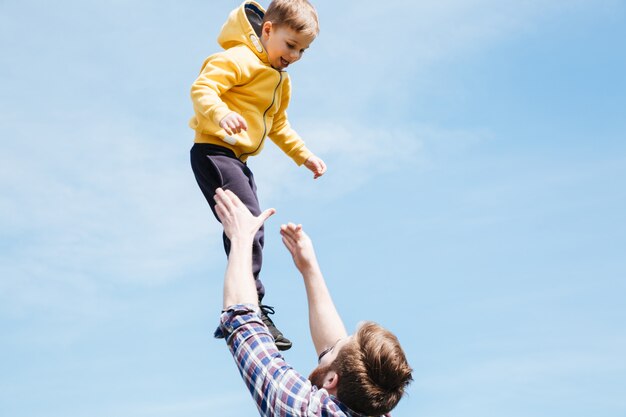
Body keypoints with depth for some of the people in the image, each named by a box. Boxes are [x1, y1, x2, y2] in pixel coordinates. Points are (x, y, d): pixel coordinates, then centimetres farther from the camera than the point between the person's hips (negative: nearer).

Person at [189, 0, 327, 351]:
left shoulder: (281, 80, 20)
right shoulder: (241, 59, -12)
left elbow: (279, 125, 32)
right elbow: (202, 87, -25)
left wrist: (304, 154, 25)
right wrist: (220, 113, -44)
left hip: (238, 160, 11)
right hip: (214, 152, -11)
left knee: (252, 232, 11)